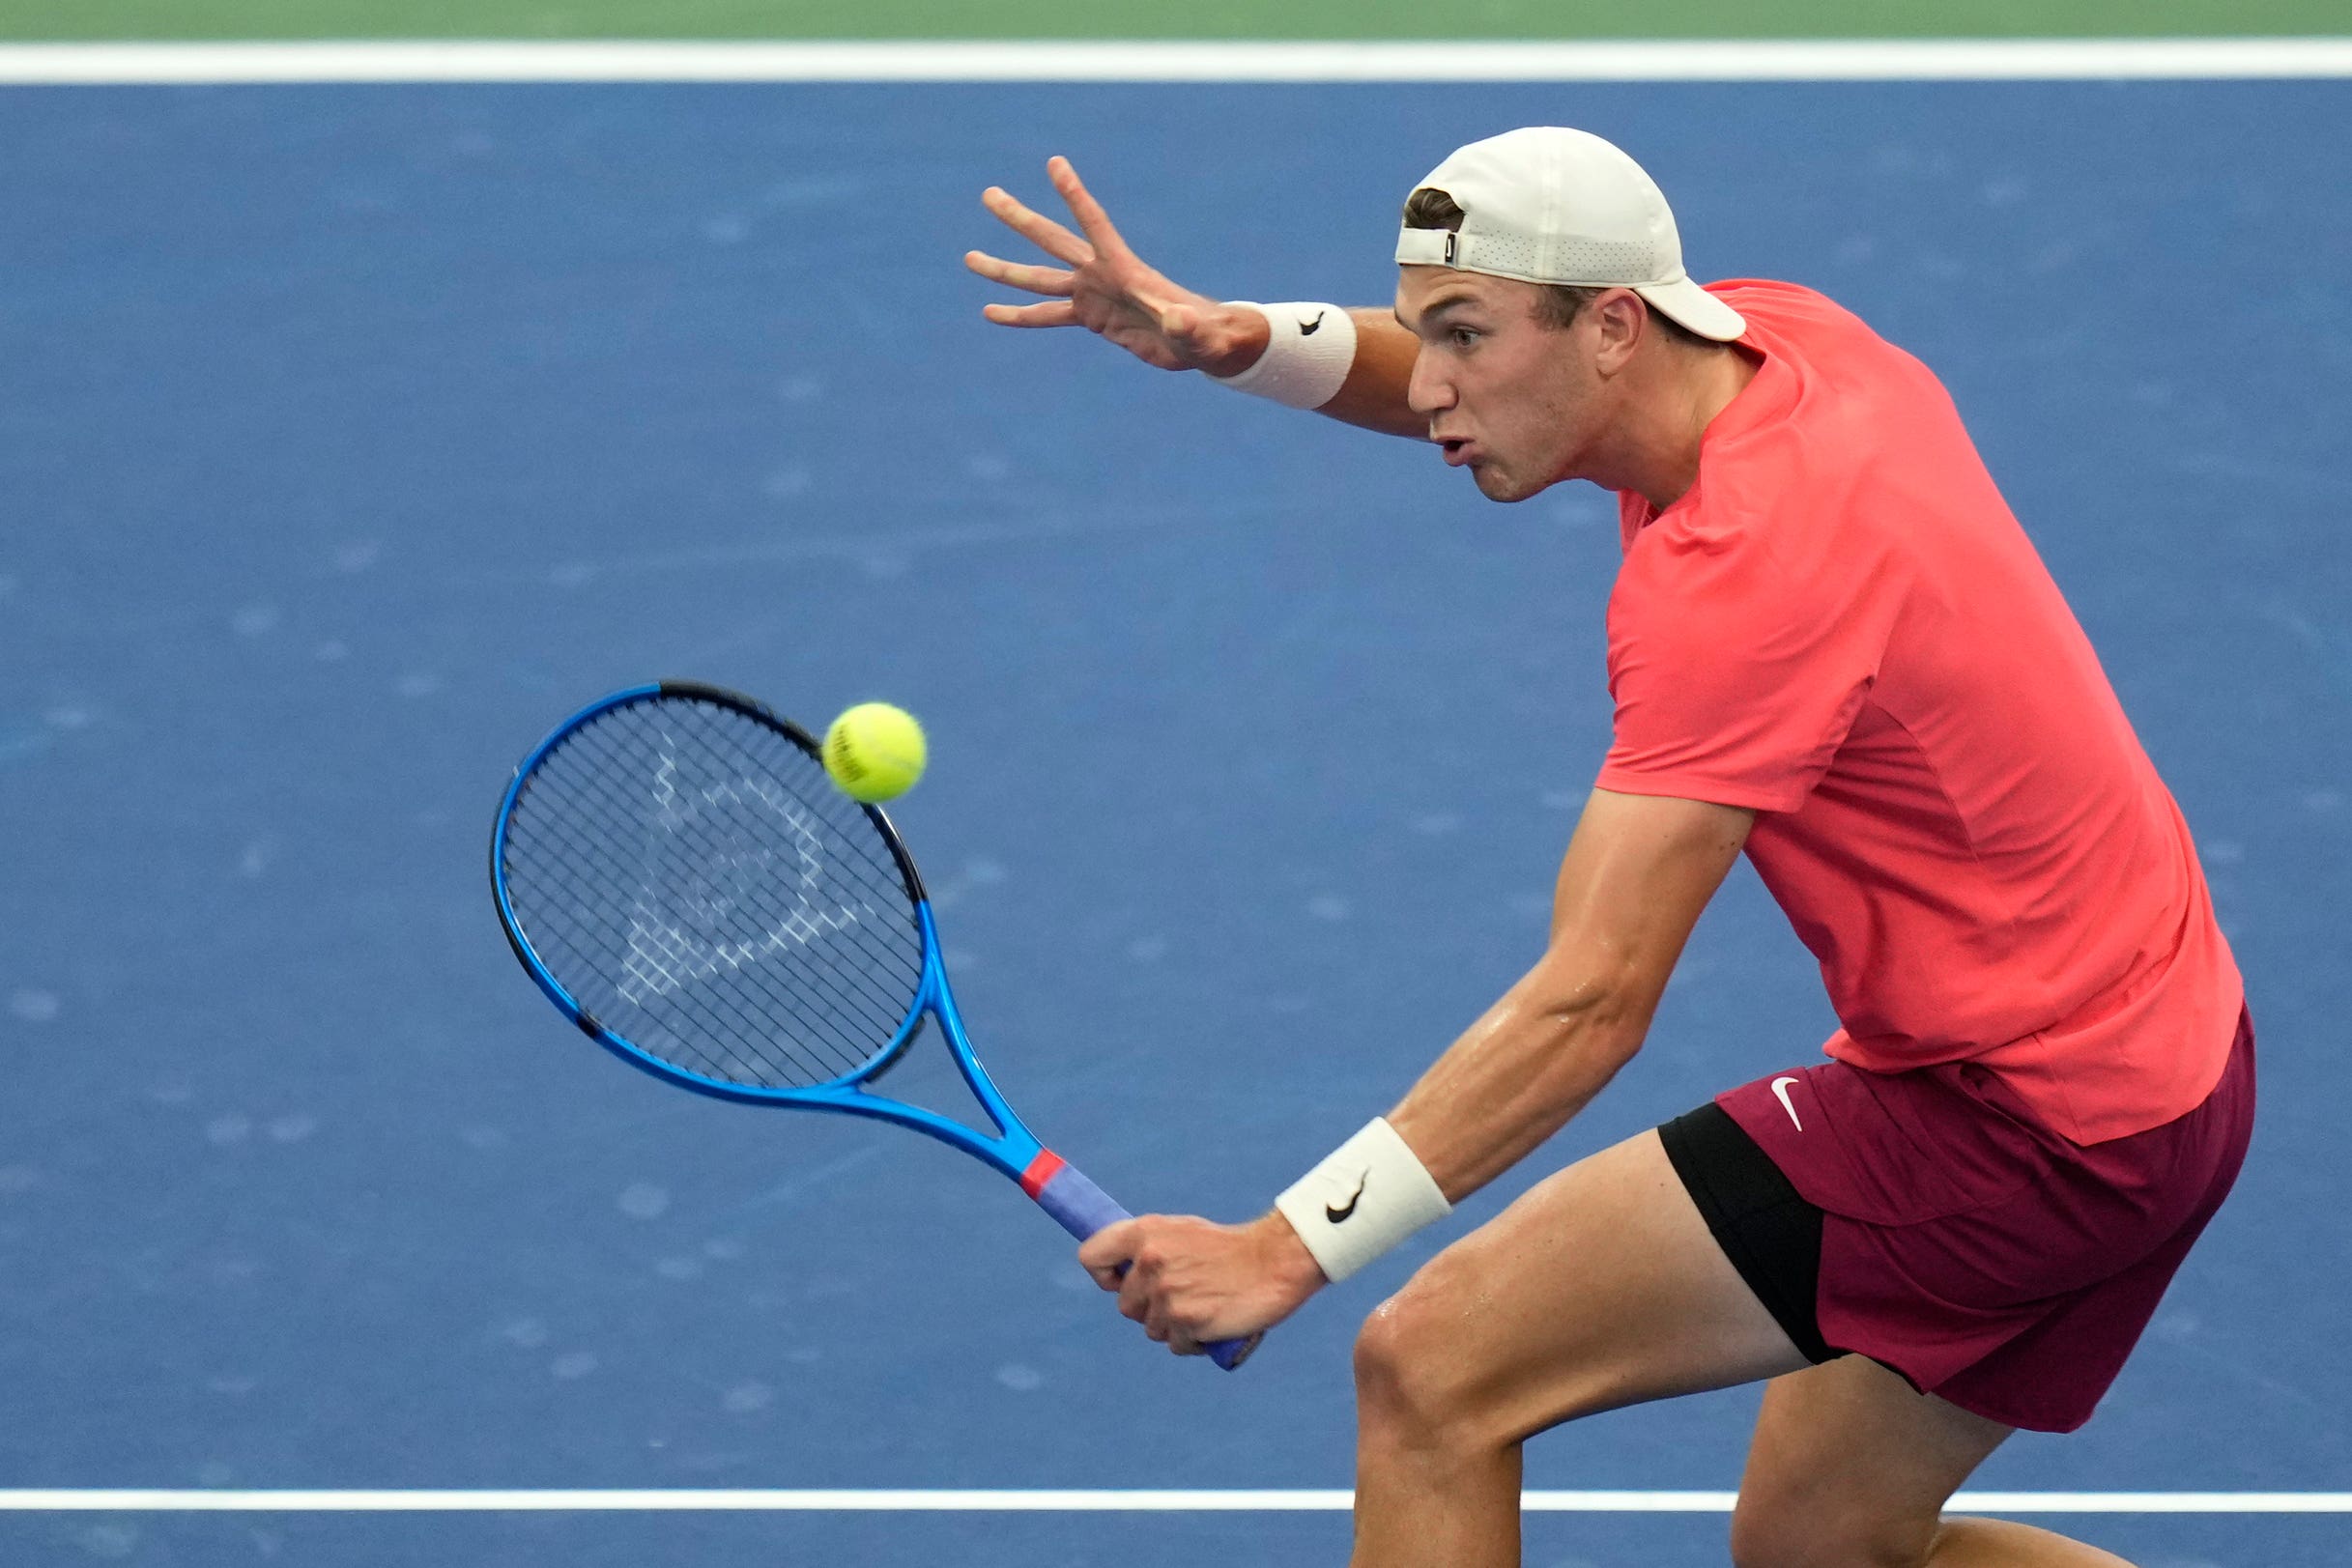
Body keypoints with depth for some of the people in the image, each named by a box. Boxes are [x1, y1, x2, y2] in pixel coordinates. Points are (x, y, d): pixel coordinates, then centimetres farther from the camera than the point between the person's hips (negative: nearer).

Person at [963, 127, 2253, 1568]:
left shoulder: (1739, 580, -25)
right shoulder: (1779, 338, 1)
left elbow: (1590, 1005, -29)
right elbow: (1434, 390, 15)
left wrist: (1290, 1247, -31)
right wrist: (1234, 340, -7)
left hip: (2007, 1116, -10)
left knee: (1431, 1373, -11)